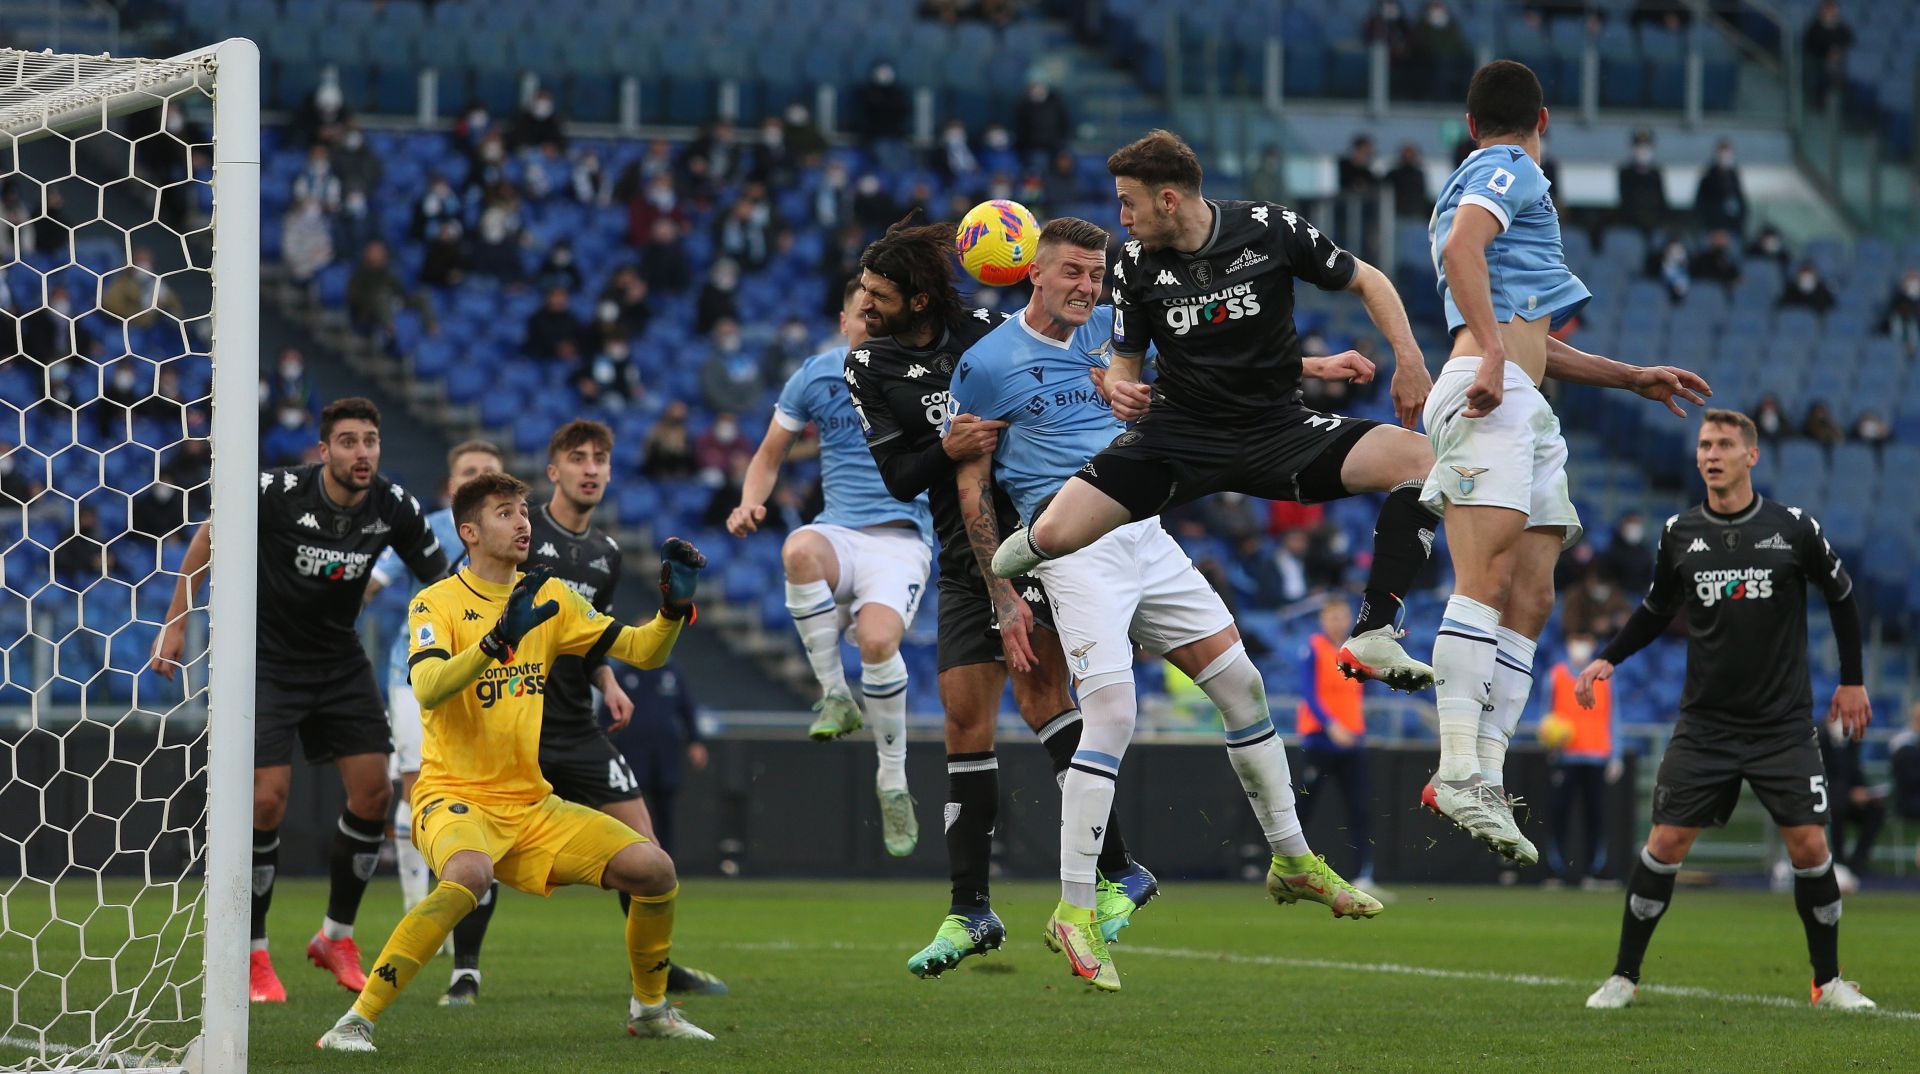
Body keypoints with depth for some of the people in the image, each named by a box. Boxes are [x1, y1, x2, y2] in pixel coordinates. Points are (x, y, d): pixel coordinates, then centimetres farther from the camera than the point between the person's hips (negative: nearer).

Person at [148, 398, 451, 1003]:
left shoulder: (394, 509, -12)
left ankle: (336, 937, 15)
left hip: (339, 661, 4)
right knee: (267, 799, -14)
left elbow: (439, 579, 2)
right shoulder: (277, 492, -22)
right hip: (265, 658, -4)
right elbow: (211, 536, -4)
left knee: (373, 791, -5)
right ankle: (252, 955, 1)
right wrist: (175, 623, -3)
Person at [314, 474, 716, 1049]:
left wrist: (674, 607, -11)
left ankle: (649, 1009, 17)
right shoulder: (437, 604, -8)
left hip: (534, 804, 6)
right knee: (470, 874, -38)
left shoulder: (550, 597, 9)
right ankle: (356, 1021, -32)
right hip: (455, 797, -6)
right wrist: (497, 639, -38)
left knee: (654, 869, -8)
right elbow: (427, 689, -26)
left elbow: (640, 651, 8)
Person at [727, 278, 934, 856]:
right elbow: (770, 454, 15)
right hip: (839, 532, 2)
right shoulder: (815, 376, 7)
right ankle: (835, 695, -21)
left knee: (877, 638, -31)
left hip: (903, 537, -2)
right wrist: (750, 504, -4)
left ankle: (893, 781, -9)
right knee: (799, 550, -37)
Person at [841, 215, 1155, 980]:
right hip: (965, 560, 4)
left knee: (1035, 685, -21)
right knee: (965, 717, 1)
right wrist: (948, 450, -23)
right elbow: (897, 479, -4)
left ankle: (1117, 871, -21)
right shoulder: (866, 372, 4)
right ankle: (970, 910, 7)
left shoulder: (986, 333, -4)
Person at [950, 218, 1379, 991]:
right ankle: (1075, 910, -14)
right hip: (1074, 546, -7)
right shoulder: (987, 363, -3)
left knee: (1242, 684, 7)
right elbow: (970, 486, 0)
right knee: (1112, 713, -21)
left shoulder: (1105, 330, 13)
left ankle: (1292, 861, 23)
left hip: (1145, 536, 7)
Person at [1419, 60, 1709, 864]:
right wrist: (1491, 353, -25)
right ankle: (1459, 772, -32)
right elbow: (1461, 247, -17)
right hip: (1490, 399, -10)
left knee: (1530, 602, -1)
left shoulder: (1475, 180, 33)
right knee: (1489, 577, -22)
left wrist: (1632, 378, 36)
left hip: (1526, 410, 10)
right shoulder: (1512, 171, 5)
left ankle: (1486, 781, -10)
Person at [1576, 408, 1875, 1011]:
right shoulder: (1679, 534, 2)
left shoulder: (1794, 529, -4)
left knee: (1809, 847, -6)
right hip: (1705, 726, 1)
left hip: (1784, 724, -1)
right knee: (1665, 845, -5)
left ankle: (1829, 980, 11)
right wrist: (1608, 659, 4)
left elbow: (1841, 597, 10)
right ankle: (1624, 976, 6)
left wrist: (1852, 680, 12)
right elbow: (1656, 611, 17)